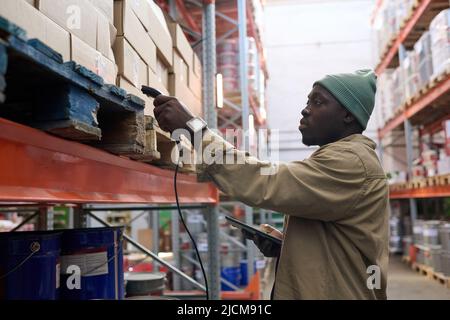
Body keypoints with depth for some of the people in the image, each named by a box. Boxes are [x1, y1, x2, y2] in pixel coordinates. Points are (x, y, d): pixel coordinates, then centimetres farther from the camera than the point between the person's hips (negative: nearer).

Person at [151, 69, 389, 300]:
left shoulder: (351, 161, -18)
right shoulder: (346, 157, 15)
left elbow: (266, 184, -29)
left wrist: (193, 128, -27)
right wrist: (284, 243, 2)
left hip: (334, 293, -9)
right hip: (319, 293, 9)